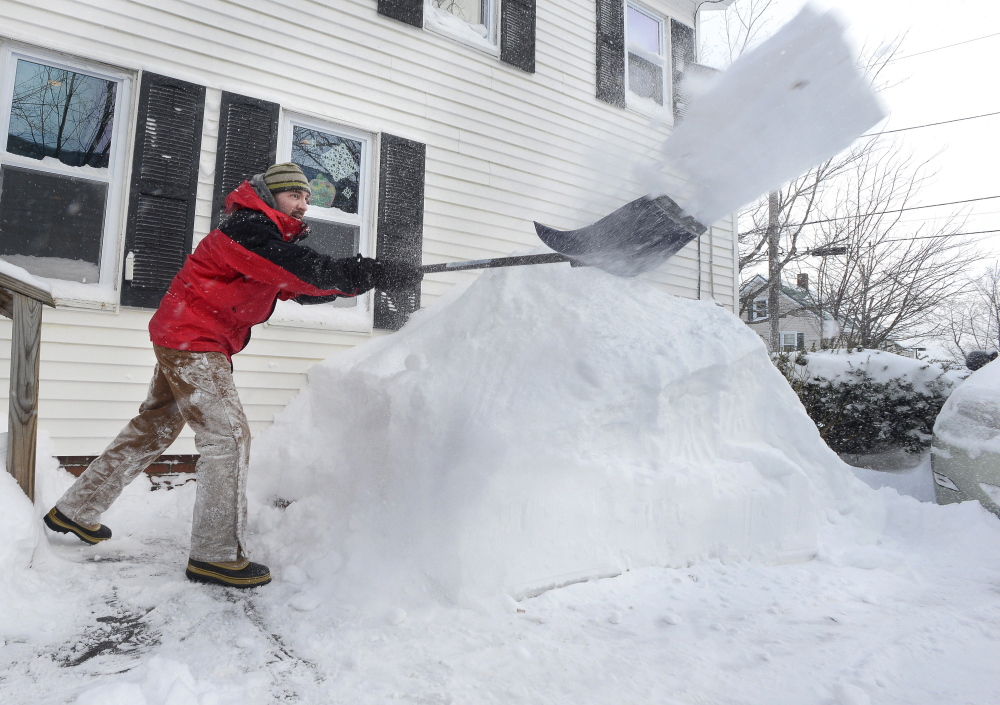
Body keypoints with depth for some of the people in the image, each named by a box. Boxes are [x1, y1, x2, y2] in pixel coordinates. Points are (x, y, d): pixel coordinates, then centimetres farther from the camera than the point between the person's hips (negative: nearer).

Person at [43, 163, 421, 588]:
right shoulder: (248, 229, -17)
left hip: (188, 343, 11)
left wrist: (361, 275, -10)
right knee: (229, 436, -13)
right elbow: (302, 272, -31)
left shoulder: (275, 239, 14)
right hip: (191, 340, -11)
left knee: (152, 429, 19)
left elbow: (302, 290, 6)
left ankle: (75, 511, 34)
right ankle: (217, 555, -6)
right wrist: (371, 274, -32)